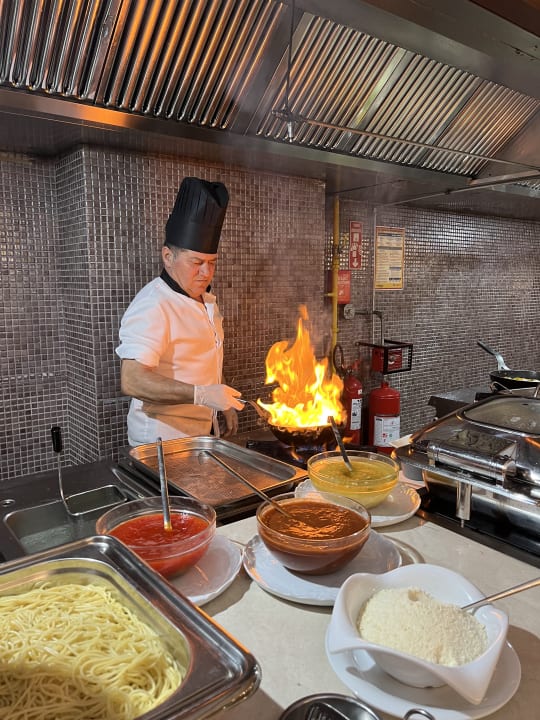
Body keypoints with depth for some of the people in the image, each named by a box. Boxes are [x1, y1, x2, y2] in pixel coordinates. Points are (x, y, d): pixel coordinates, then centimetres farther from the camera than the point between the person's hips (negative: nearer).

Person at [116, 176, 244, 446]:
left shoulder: (206, 299, 8)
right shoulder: (151, 306, -22)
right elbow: (132, 381, -31)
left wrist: (226, 403, 18)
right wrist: (201, 394, -38)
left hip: (203, 432, 8)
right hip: (164, 439, -8)